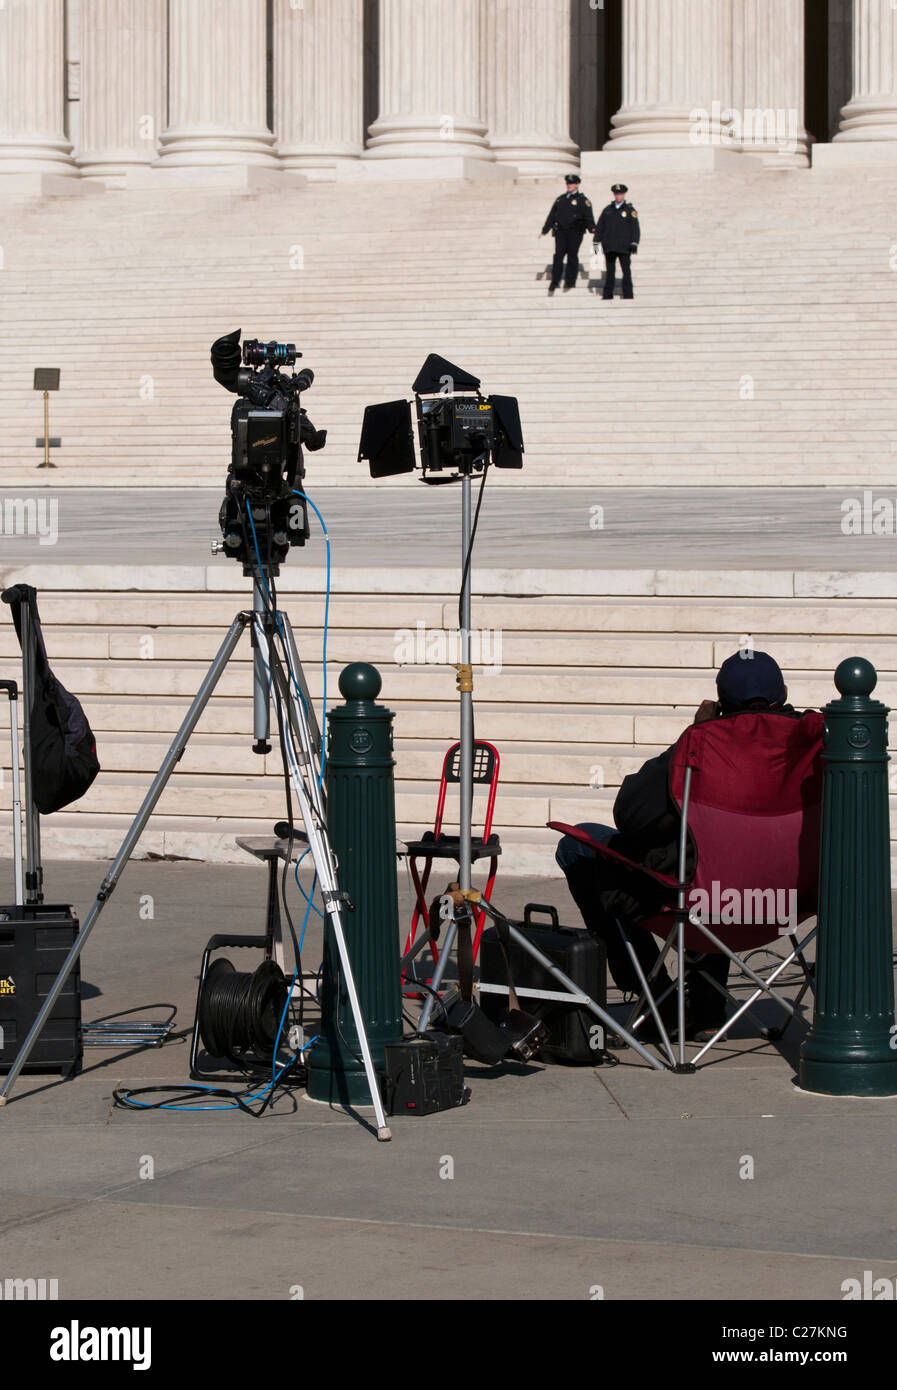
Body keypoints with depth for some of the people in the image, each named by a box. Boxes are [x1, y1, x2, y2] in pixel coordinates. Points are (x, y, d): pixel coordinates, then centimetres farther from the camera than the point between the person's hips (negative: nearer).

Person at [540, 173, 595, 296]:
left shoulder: (582, 200, 3)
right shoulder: (560, 199, 18)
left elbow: (589, 216, -7)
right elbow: (552, 216, 20)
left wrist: (592, 229, -21)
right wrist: (545, 230, 16)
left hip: (575, 232, -4)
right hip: (560, 231, 4)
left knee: (572, 256, -1)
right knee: (558, 255, -4)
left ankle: (570, 282, 8)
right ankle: (554, 282, -2)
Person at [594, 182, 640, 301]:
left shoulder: (630, 210, 4)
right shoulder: (608, 210, 13)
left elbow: (635, 228, -2)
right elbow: (599, 227, 14)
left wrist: (634, 243, -12)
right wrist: (596, 241, 6)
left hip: (624, 247, -3)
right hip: (609, 247, 3)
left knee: (626, 271, -3)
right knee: (610, 271, 5)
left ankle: (628, 294, -1)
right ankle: (608, 294, 7)